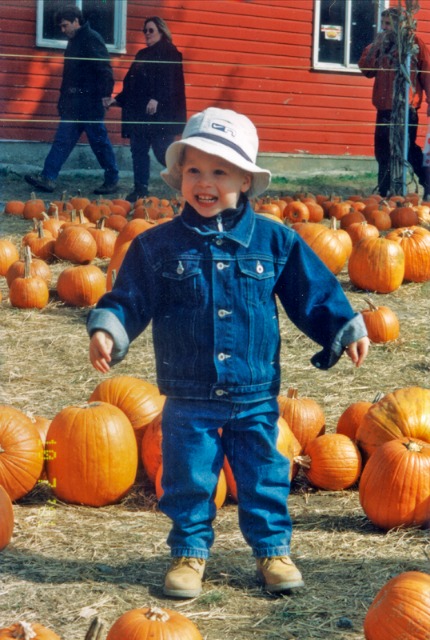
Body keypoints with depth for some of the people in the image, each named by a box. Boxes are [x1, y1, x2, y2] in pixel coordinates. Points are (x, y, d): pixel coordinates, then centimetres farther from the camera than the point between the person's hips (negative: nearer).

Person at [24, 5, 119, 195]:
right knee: (62, 140, 2)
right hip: (74, 104, 9)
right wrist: (64, 99, 16)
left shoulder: (91, 39, -10)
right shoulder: (74, 41, 17)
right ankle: (48, 178, -1)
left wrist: (106, 94, -23)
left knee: (99, 142, 0)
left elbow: (104, 69, -18)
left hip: (90, 103, -9)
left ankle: (112, 181, 11)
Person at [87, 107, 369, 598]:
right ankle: (189, 552, 25)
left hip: (254, 396, 1)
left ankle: (272, 549, 28)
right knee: (188, 481, 8)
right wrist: (107, 328, -19)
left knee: (263, 478, 11)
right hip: (188, 399, 0)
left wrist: (345, 330, -1)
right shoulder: (157, 246, -3)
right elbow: (130, 299, -2)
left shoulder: (275, 242, -1)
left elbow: (315, 293, 6)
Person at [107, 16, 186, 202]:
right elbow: (131, 84, 24)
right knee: (138, 150, 5)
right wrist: (118, 99, 17)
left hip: (160, 113, -8)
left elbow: (169, 82, -17)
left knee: (162, 152, -11)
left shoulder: (169, 53, -4)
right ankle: (140, 189, 10)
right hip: (138, 113, 8)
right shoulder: (142, 55, 21)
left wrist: (156, 99, -29)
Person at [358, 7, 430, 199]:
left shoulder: (413, 42, 2)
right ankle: (384, 192, 13)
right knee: (383, 151, 7)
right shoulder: (381, 45, 18)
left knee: (408, 148, -12)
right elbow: (366, 69, 10)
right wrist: (375, 46, 0)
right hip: (384, 107, 6)